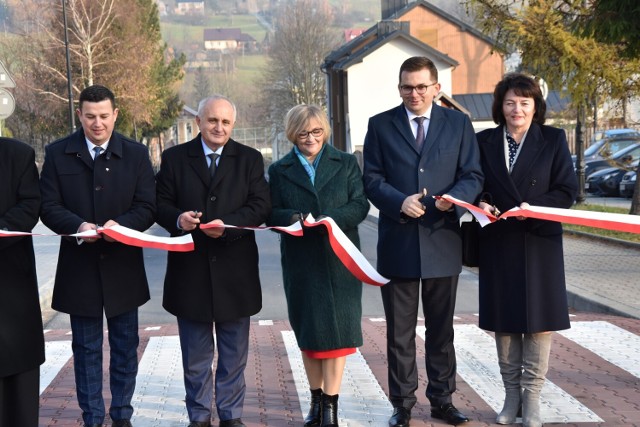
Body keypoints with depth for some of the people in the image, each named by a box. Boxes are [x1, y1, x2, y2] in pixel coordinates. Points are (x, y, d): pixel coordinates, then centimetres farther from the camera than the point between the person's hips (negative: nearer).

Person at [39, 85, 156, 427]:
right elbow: (49, 207, -3)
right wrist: (78, 225, -22)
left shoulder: (136, 154, 2)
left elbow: (147, 207, -2)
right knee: (86, 349, 9)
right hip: (79, 267, 0)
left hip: (123, 265, 1)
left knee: (125, 347, 10)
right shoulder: (57, 154, 1)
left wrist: (121, 225, -22)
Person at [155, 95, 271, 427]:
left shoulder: (250, 159, 4)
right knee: (195, 353, 10)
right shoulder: (175, 158, 5)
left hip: (234, 271, 0)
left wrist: (228, 224, -21)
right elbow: (161, 203, 2)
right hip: (190, 270, 0)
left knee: (234, 352, 10)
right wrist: (177, 218, -21)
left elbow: (261, 205, -5)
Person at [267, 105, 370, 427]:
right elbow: (272, 214, 2)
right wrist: (293, 218, -20)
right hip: (301, 262, 1)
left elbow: (359, 205, -2)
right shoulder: (280, 170, 7)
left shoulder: (346, 164, 6)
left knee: (336, 327, -3)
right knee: (307, 330, 8)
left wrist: (331, 217, -21)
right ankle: (316, 400, 20)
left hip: (339, 258, -1)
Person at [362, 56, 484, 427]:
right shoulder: (380, 125, 4)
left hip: (443, 243, 1)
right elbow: (372, 179, 0)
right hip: (398, 242, -1)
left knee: (442, 330, 11)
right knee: (400, 333, 7)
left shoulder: (459, 124, 6)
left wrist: (454, 198, -18)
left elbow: (473, 176, 3)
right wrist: (400, 202, -18)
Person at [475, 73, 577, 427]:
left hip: (539, 241, -2)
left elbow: (567, 191, -3)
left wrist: (533, 208, -18)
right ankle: (511, 395, 19)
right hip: (498, 242, 2)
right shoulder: (484, 141, 5)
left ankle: (532, 398, 11)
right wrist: (481, 203, -12)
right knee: (504, 320, 7)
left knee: (538, 318, 1)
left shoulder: (553, 140, 0)